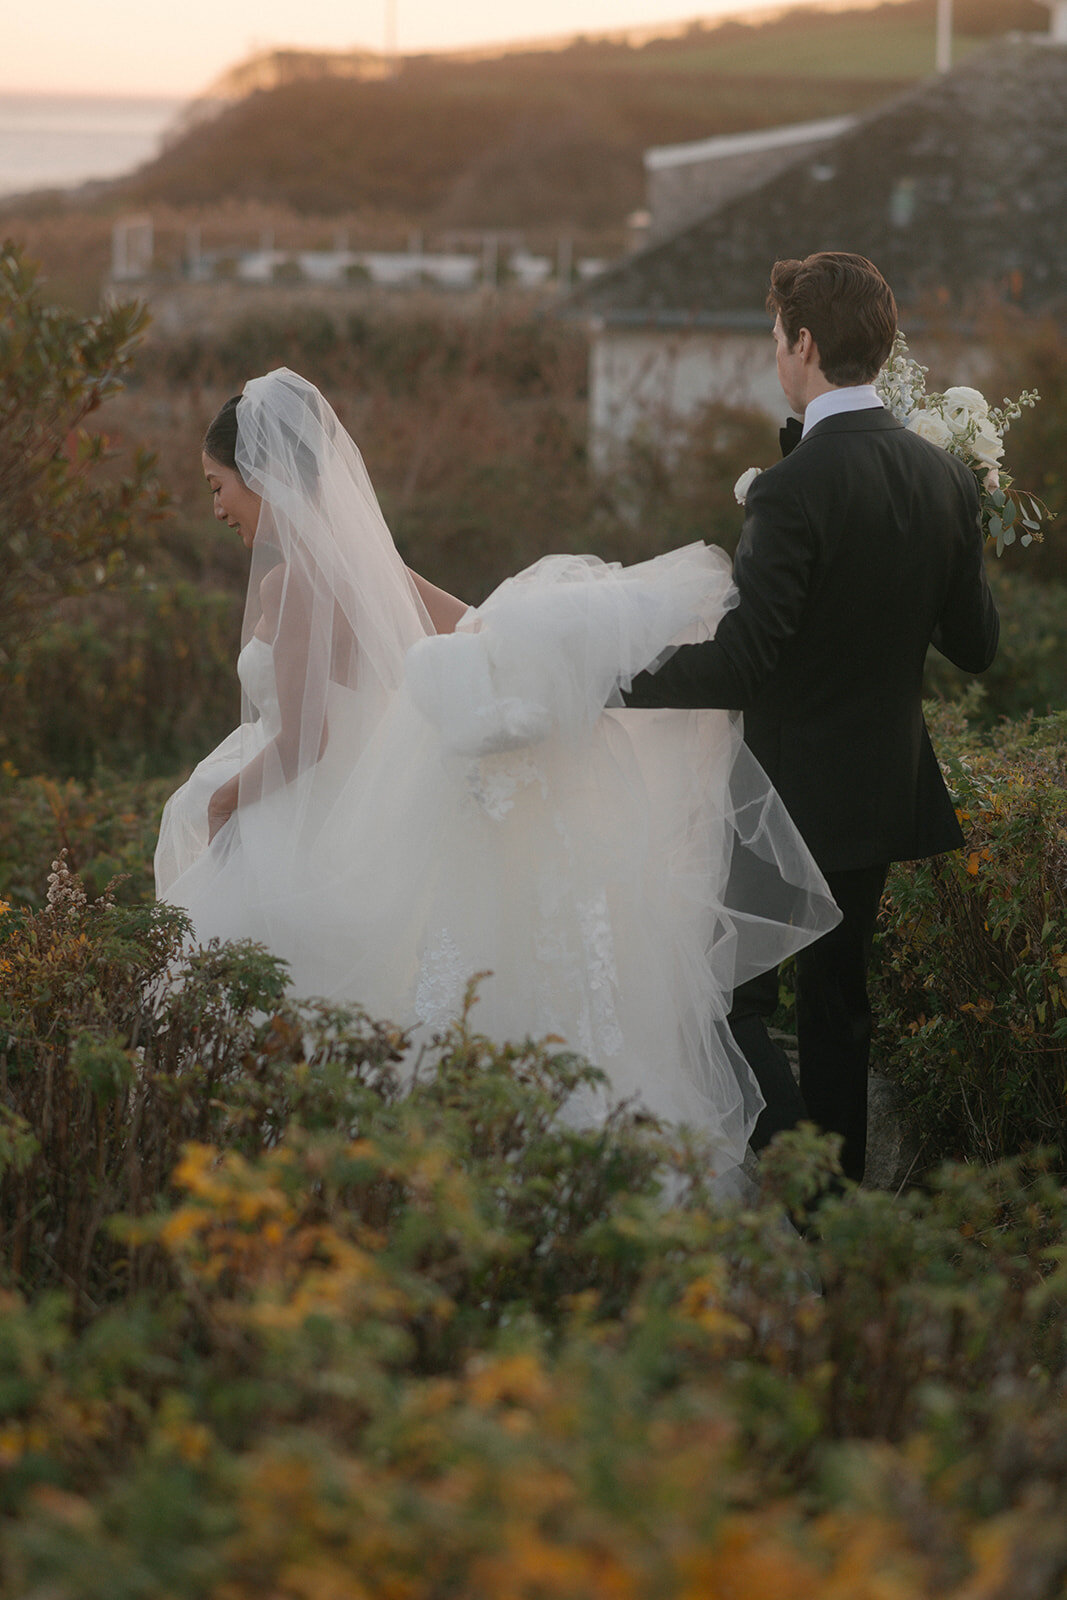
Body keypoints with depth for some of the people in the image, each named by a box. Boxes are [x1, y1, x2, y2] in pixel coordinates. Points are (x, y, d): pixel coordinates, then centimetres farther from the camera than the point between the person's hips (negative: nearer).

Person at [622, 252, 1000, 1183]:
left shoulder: (796, 489, -22)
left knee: (731, 1000, 3)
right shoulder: (944, 478, 0)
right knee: (837, 1002, 18)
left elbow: (738, 664, -25)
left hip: (795, 790, -7)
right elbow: (976, 645, 8)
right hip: (885, 785, 7)